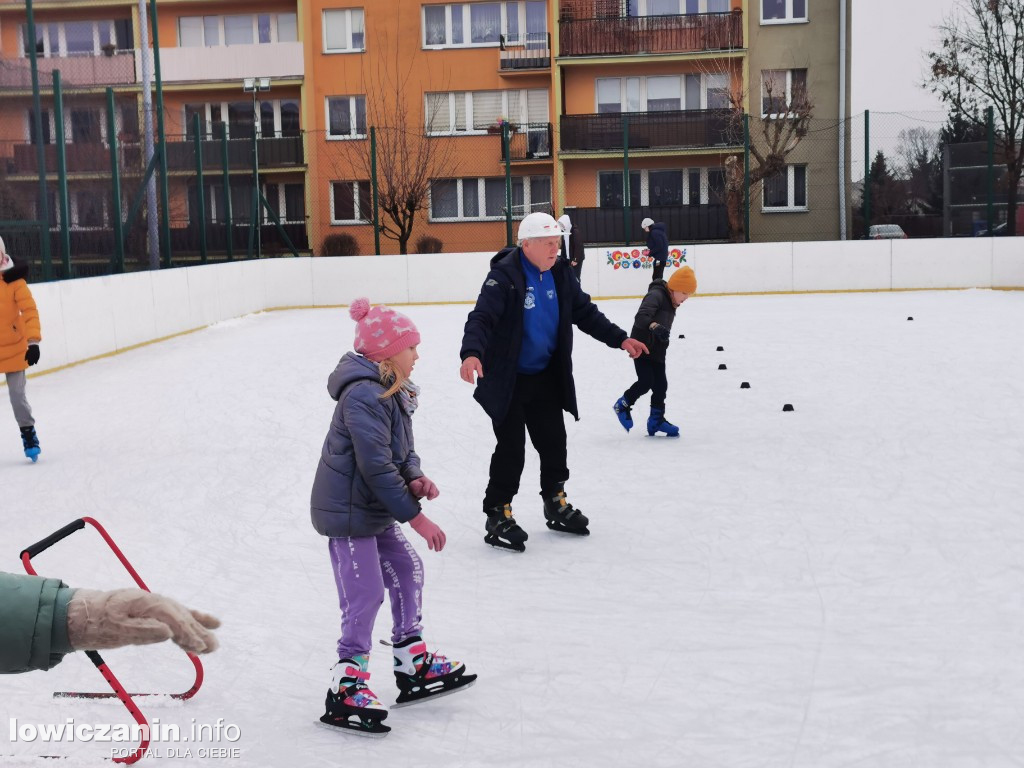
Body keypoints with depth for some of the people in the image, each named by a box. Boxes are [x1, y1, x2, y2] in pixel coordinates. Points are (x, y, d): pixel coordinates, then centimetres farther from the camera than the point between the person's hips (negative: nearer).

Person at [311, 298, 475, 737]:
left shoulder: (394, 392, 8)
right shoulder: (363, 396, -25)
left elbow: (402, 450, 14)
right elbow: (376, 467, -27)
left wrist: (414, 477, -9)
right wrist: (415, 517, -24)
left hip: (375, 508, 10)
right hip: (347, 511, -10)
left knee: (408, 571, 14)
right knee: (365, 594, -10)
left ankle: (413, 667, 26)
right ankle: (346, 691, 0)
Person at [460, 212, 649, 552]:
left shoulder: (559, 274, 3)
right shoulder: (503, 276, -19)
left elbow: (585, 312, 10)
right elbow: (481, 318, -29)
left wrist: (619, 338, 1)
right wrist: (472, 353, -47)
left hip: (546, 378, 7)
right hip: (508, 380, -7)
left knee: (554, 442, 15)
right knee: (511, 449, -4)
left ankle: (556, 504, 33)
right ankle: (498, 515, 10)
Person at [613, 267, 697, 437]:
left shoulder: (671, 302, 11)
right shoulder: (656, 296, -18)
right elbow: (641, 317, -35)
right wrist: (654, 326, -52)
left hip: (657, 350, 9)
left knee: (661, 385, 6)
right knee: (646, 381, -14)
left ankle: (656, 419, 17)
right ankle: (623, 405, 8)